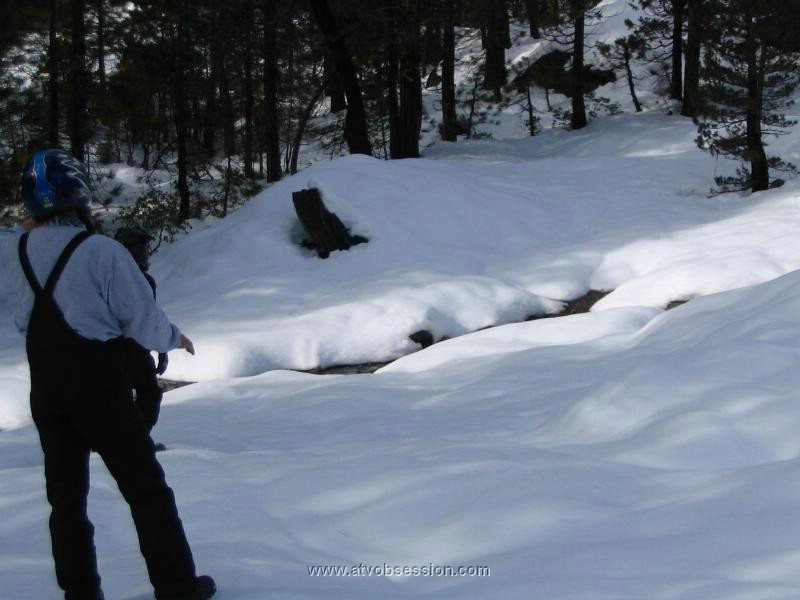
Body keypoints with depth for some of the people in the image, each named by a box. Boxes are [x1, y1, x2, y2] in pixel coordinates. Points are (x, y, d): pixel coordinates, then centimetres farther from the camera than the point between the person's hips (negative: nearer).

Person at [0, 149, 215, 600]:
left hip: (46, 391, 5)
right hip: (100, 386, -5)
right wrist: (173, 338, 5)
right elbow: (142, 318, -13)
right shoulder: (102, 251, -19)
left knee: (66, 494, 14)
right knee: (145, 488, 6)